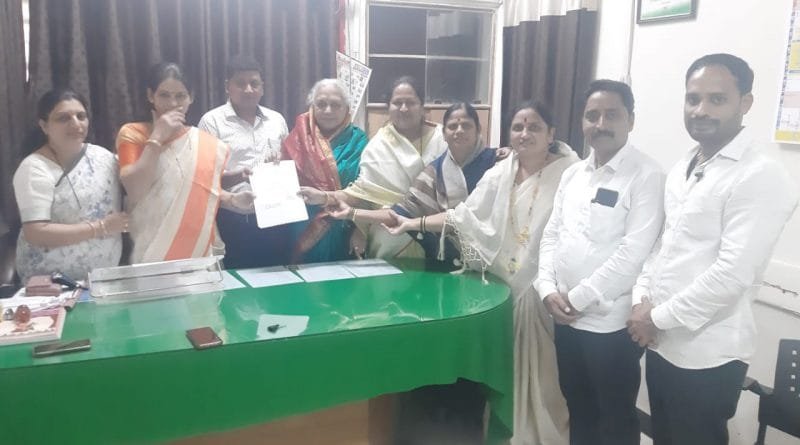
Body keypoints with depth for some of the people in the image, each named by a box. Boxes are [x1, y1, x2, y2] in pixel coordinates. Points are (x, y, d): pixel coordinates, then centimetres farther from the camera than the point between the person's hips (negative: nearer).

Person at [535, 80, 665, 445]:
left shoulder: (646, 176, -12)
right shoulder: (572, 174, 10)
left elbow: (633, 254, -19)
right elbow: (551, 235, 11)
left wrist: (577, 298, -15)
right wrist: (548, 290, -3)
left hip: (611, 323, -6)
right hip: (566, 318, 6)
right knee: (578, 411, 22)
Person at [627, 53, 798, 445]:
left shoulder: (760, 178, -16)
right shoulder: (682, 169, 10)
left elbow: (733, 273, -23)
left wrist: (659, 317, -15)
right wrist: (641, 300, -1)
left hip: (707, 355, -7)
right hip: (662, 343, 7)